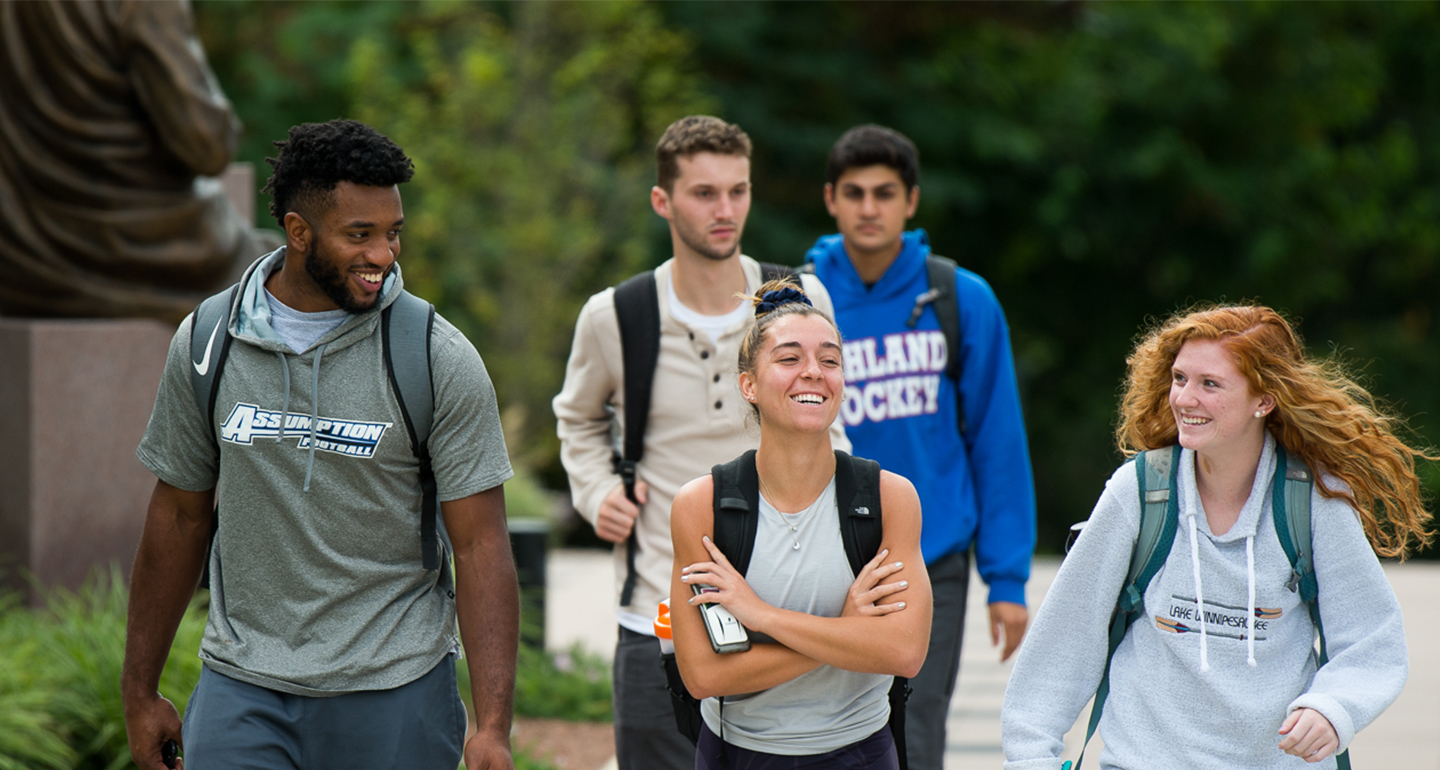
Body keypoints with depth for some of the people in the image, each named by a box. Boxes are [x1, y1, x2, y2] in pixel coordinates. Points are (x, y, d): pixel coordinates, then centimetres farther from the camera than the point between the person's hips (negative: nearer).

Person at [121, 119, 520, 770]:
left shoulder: (440, 361, -7)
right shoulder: (206, 344, 1)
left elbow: (481, 546, -8)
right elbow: (180, 517, 11)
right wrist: (139, 693, 13)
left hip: (392, 692, -1)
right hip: (240, 691, 2)